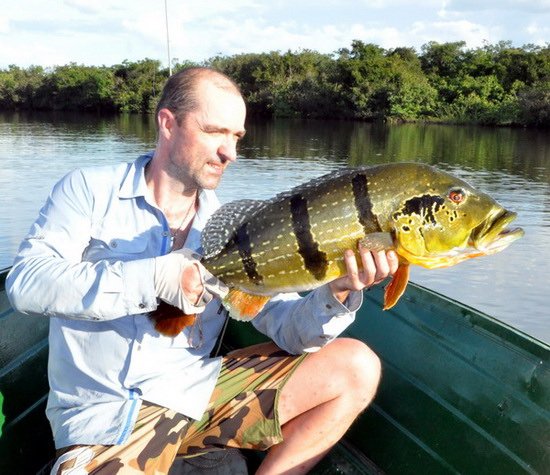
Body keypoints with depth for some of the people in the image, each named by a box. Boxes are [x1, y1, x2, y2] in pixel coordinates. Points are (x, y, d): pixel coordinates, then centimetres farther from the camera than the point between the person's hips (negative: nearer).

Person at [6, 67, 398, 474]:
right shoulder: (88, 191, -1)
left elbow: (288, 329, -1)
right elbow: (26, 283, -14)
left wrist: (337, 295, -23)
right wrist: (154, 279, -23)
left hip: (203, 390, 4)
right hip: (106, 414, -3)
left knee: (355, 368, -8)